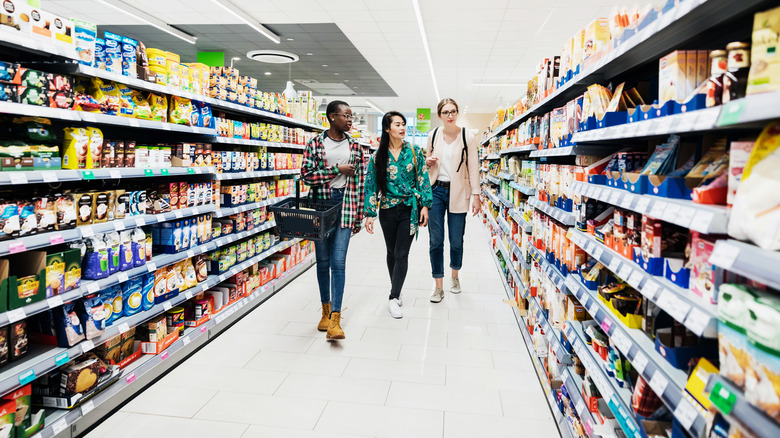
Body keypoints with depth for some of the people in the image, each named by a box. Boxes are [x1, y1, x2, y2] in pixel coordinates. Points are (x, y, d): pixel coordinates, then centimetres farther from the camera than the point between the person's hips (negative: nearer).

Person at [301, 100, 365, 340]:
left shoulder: (355, 147, 8)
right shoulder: (315, 144, 2)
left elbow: (359, 182, 8)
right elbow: (306, 174, -8)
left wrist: (359, 216, 5)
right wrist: (338, 170, -12)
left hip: (345, 206, 0)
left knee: (338, 262, -7)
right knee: (322, 261, 9)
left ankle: (335, 319, -7)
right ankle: (326, 309, 26)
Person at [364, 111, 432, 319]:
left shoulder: (414, 151, 1)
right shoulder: (378, 156, 0)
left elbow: (423, 179, 2)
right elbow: (371, 185, 1)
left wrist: (425, 205, -4)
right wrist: (369, 214, -2)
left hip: (410, 208, -1)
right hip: (387, 210, 1)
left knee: (401, 254, -5)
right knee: (392, 252, 13)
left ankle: (394, 298, 1)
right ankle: (396, 290, 31)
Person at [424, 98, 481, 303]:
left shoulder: (468, 137, -3)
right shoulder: (433, 136, 5)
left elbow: (473, 168, -2)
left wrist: (476, 195, -6)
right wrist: (428, 162, -4)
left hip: (457, 192, -2)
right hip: (436, 190, 2)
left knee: (456, 240, 5)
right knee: (436, 240, 1)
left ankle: (455, 276, 33)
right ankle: (439, 287, 11)